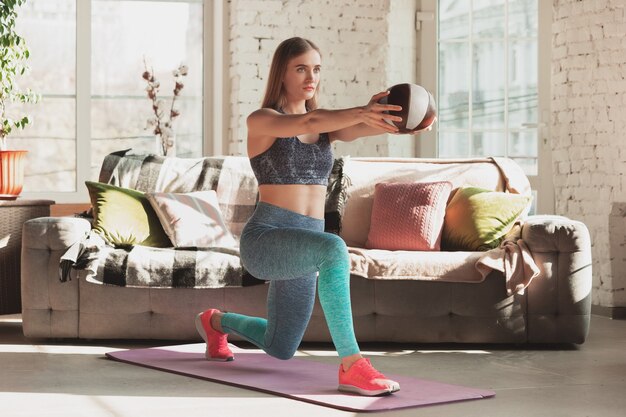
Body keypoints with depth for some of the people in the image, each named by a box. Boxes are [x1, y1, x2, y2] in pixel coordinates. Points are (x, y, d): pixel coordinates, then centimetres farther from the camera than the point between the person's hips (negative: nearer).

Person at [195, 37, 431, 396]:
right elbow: (308, 122, -29)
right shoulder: (261, 121, -6)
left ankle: (217, 321, 51)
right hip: (265, 240, -7)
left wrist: (393, 119, -36)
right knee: (333, 249, -38)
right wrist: (361, 111, -47)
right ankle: (352, 365, -34)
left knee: (281, 349, 22)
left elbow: (356, 129, -12)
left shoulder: (327, 125, 12)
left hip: (299, 247, 7)